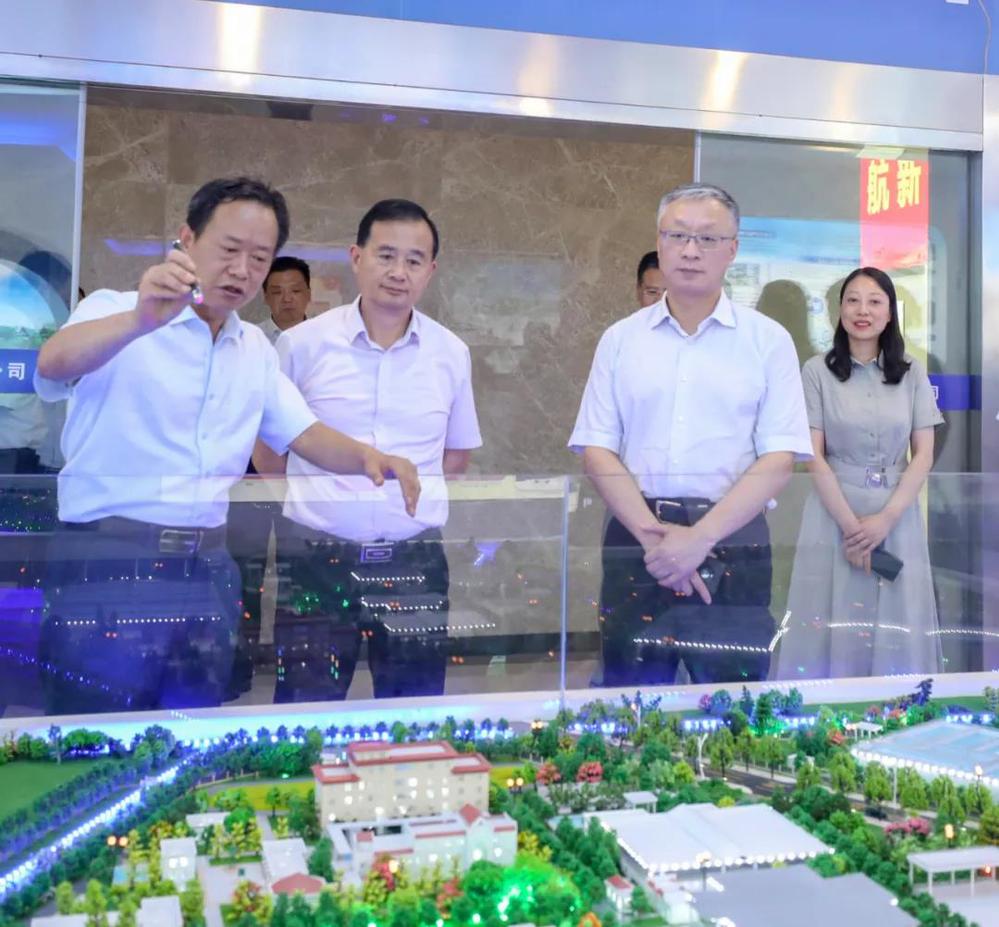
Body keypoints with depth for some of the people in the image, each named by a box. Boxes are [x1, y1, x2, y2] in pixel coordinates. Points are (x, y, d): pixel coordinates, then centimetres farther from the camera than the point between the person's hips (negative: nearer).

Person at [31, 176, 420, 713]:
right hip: (107, 565, -5)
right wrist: (142, 321, -43)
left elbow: (305, 434, 13)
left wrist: (367, 457, -8)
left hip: (208, 569, 6)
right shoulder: (117, 313, -4)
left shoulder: (256, 350, 15)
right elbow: (53, 364, -23)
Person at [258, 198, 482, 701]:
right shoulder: (302, 344, -3)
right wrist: (309, 500, 7)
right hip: (316, 556, -2)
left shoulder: (451, 353, 4)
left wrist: (419, 501, 8)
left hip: (414, 561, 2)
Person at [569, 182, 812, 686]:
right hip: (636, 537, 2)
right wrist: (652, 533, -11)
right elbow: (596, 450, 3)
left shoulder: (769, 340, 3)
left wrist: (700, 538, -14)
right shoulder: (620, 339, 8)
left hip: (731, 542, -1)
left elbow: (778, 460, -4)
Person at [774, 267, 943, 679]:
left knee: (897, 632, 4)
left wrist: (885, 519, -10)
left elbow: (924, 454, 2)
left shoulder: (912, 373, 6)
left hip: (898, 515, 2)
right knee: (833, 628, 0)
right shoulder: (817, 372, -1)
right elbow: (814, 456, -4)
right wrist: (850, 523, -11)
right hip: (835, 513, -2)